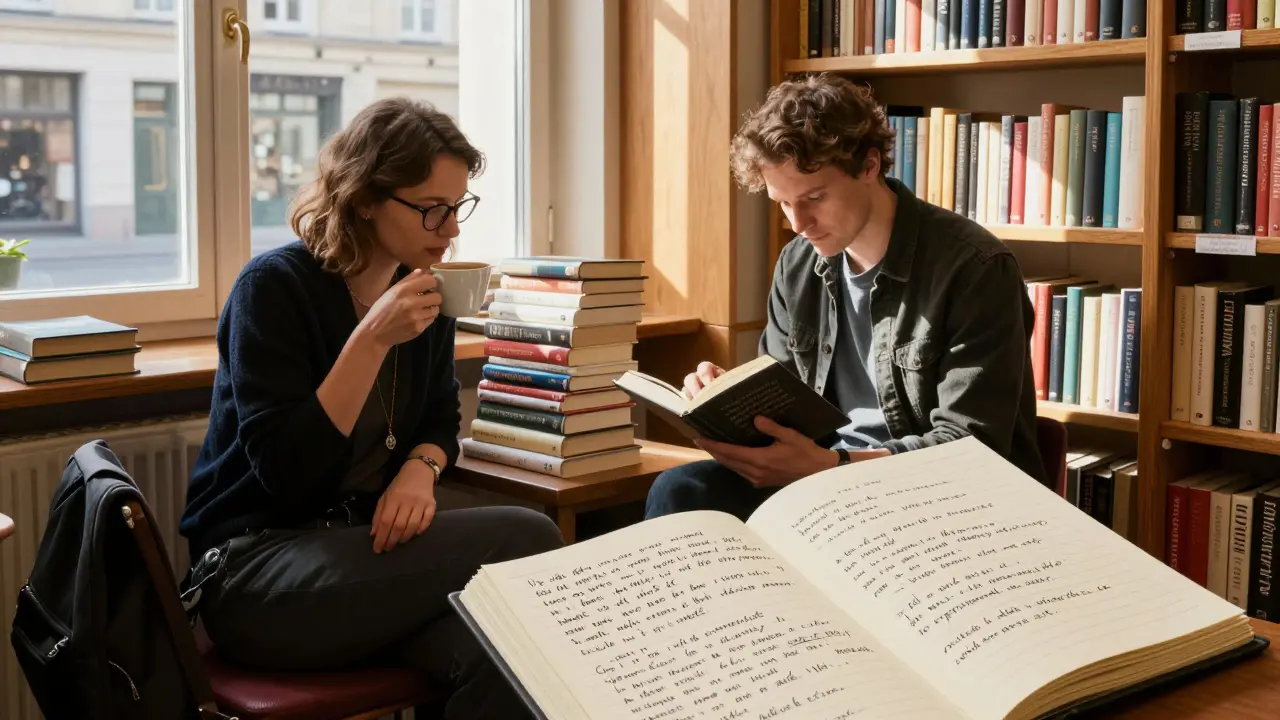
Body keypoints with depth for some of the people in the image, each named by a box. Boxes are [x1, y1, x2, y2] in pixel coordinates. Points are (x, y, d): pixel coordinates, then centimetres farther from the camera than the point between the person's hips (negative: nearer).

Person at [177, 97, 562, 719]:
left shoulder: (422, 288, 5)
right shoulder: (275, 287, -13)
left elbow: (440, 420, 18)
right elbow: (285, 473, -18)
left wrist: (420, 469, -6)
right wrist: (372, 340, -24)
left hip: (363, 546, 6)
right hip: (255, 570, -5)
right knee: (526, 540, -24)